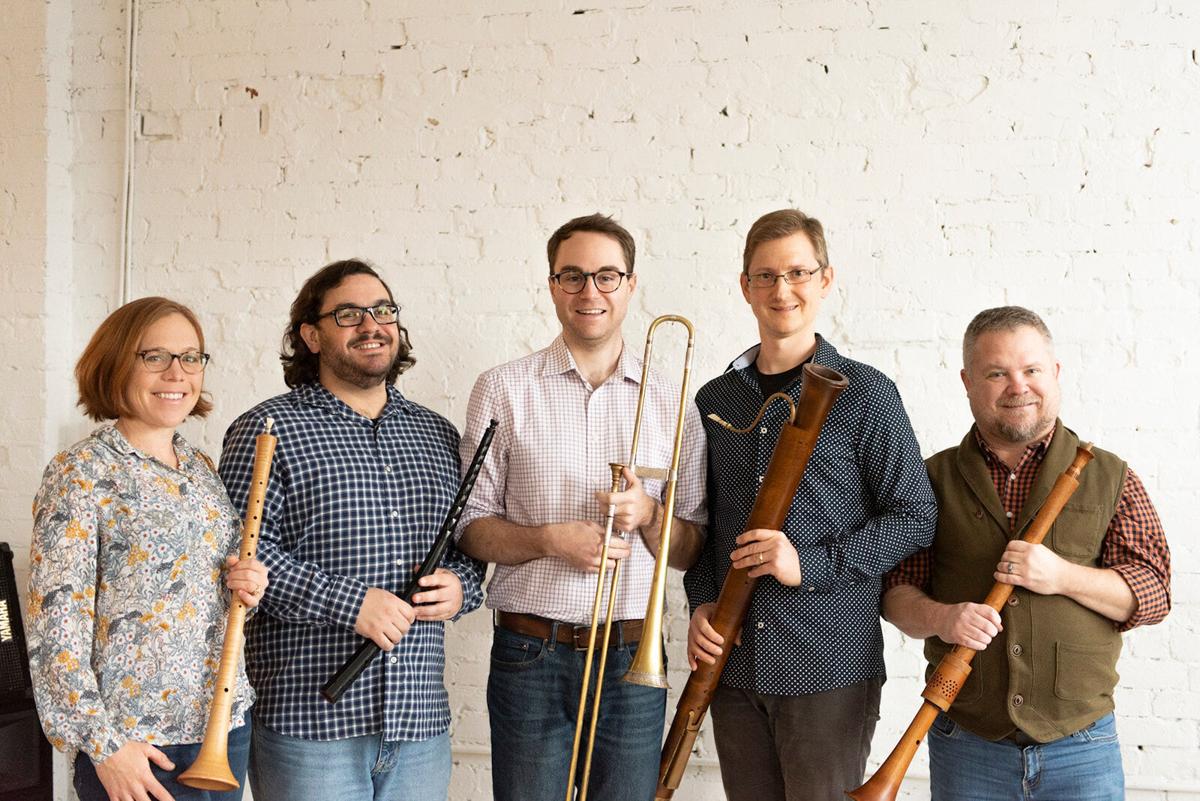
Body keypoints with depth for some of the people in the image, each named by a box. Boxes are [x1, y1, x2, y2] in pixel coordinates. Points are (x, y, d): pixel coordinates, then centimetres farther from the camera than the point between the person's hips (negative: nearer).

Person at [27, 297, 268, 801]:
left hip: (226, 722, 6)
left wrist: (248, 586, -1)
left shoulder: (201, 468, 9)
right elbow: (55, 621, -14)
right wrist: (102, 743, -17)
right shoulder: (80, 472, -10)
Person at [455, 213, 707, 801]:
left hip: (633, 658, 2)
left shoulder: (671, 403, 6)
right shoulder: (503, 391, 2)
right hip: (530, 657, -1)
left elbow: (692, 552, 8)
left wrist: (648, 515, -12)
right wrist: (549, 538, -15)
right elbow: (469, 526, 1)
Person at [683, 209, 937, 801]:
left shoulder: (864, 393, -4)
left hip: (830, 665, -4)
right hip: (733, 664, 4)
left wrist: (811, 564, -16)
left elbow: (914, 517, -6)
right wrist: (701, 602, 0)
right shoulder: (714, 401, 10)